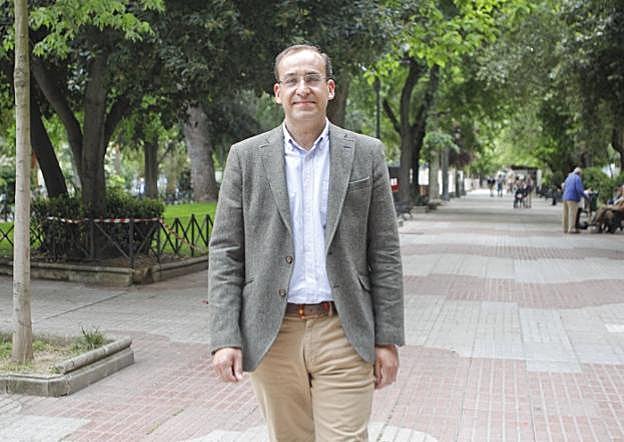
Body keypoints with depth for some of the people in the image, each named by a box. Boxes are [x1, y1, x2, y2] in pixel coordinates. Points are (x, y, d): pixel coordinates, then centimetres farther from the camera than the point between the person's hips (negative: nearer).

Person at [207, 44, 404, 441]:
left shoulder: (367, 155, 4)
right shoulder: (246, 157, 4)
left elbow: (384, 253, 4)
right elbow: (226, 252, 2)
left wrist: (388, 339, 0)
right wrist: (225, 338, -6)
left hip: (344, 334, -1)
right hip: (273, 334, 1)